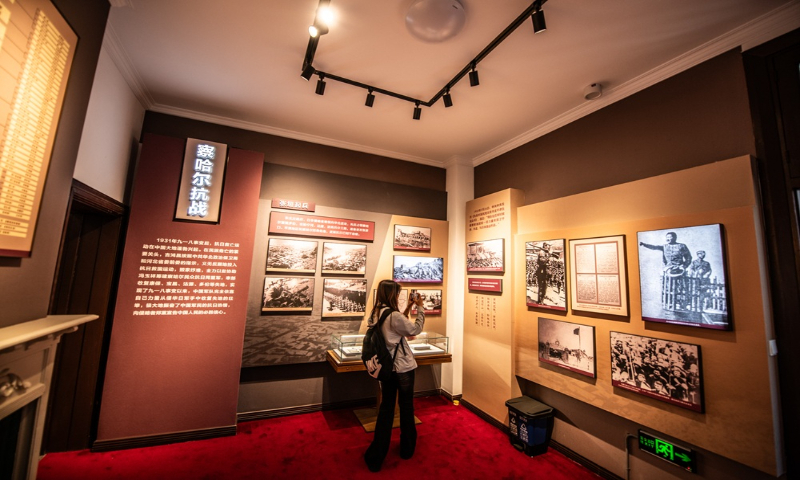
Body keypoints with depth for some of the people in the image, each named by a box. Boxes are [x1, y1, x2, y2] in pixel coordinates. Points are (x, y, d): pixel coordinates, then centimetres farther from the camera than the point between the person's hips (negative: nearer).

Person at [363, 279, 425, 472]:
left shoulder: (375, 314, 0)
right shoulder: (393, 315, -25)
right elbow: (415, 329, -14)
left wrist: (408, 309, 7)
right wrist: (420, 308, -6)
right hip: (403, 367, -6)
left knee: (386, 407, 17)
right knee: (406, 406, 15)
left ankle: (376, 455, 23)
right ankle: (407, 448, 34)